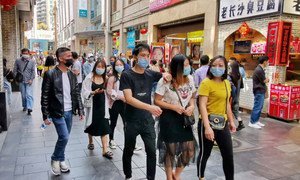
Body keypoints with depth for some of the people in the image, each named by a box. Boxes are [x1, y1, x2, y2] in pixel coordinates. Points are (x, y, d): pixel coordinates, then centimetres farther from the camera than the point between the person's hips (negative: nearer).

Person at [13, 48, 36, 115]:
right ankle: (24, 106, 29)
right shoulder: (18, 61, 2)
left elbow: (33, 71, -1)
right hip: (21, 81, 2)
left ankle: (29, 108, -13)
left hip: (29, 81, -2)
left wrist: (31, 79, -10)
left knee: (29, 95, -10)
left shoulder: (32, 62, 0)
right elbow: (15, 70, 5)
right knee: (23, 95, 12)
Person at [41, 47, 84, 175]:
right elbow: (45, 96, -10)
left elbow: (77, 94, 10)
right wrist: (45, 116, -11)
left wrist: (81, 111, 6)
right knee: (64, 137, -11)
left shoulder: (72, 75, 6)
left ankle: (60, 160, 31)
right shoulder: (50, 74, -11)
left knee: (64, 138, 13)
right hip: (57, 112, -5)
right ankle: (56, 159, 15)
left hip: (69, 112, 5)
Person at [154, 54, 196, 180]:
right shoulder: (165, 81, -16)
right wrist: (173, 107, -21)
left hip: (184, 117, 5)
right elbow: (157, 101, -12)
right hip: (169, 117, -5)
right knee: (171, 151, 7)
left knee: (190, 151, 7)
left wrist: (192, 106, -9)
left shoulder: (190, 79, 1)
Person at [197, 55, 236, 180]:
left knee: (228, 155, 13)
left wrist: (231, 121, 18)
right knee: (205, 154, 10)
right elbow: (202, 106, -21)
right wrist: (207, 127, -27)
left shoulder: (227, 83, 7)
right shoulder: (206, 83, -15)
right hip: (208, 123, -6)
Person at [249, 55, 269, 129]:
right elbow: (264, 80, -14)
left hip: (261, 91, 10)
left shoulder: (260, 69, 13)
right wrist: (267, 79, 6)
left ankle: (256, 121, 22)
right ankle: (252, 122, 0)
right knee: (257, 107, -6)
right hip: (259, 91, -10)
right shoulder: (259, 70, -20)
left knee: (259, 107, 14)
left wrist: (266, 79, -4)